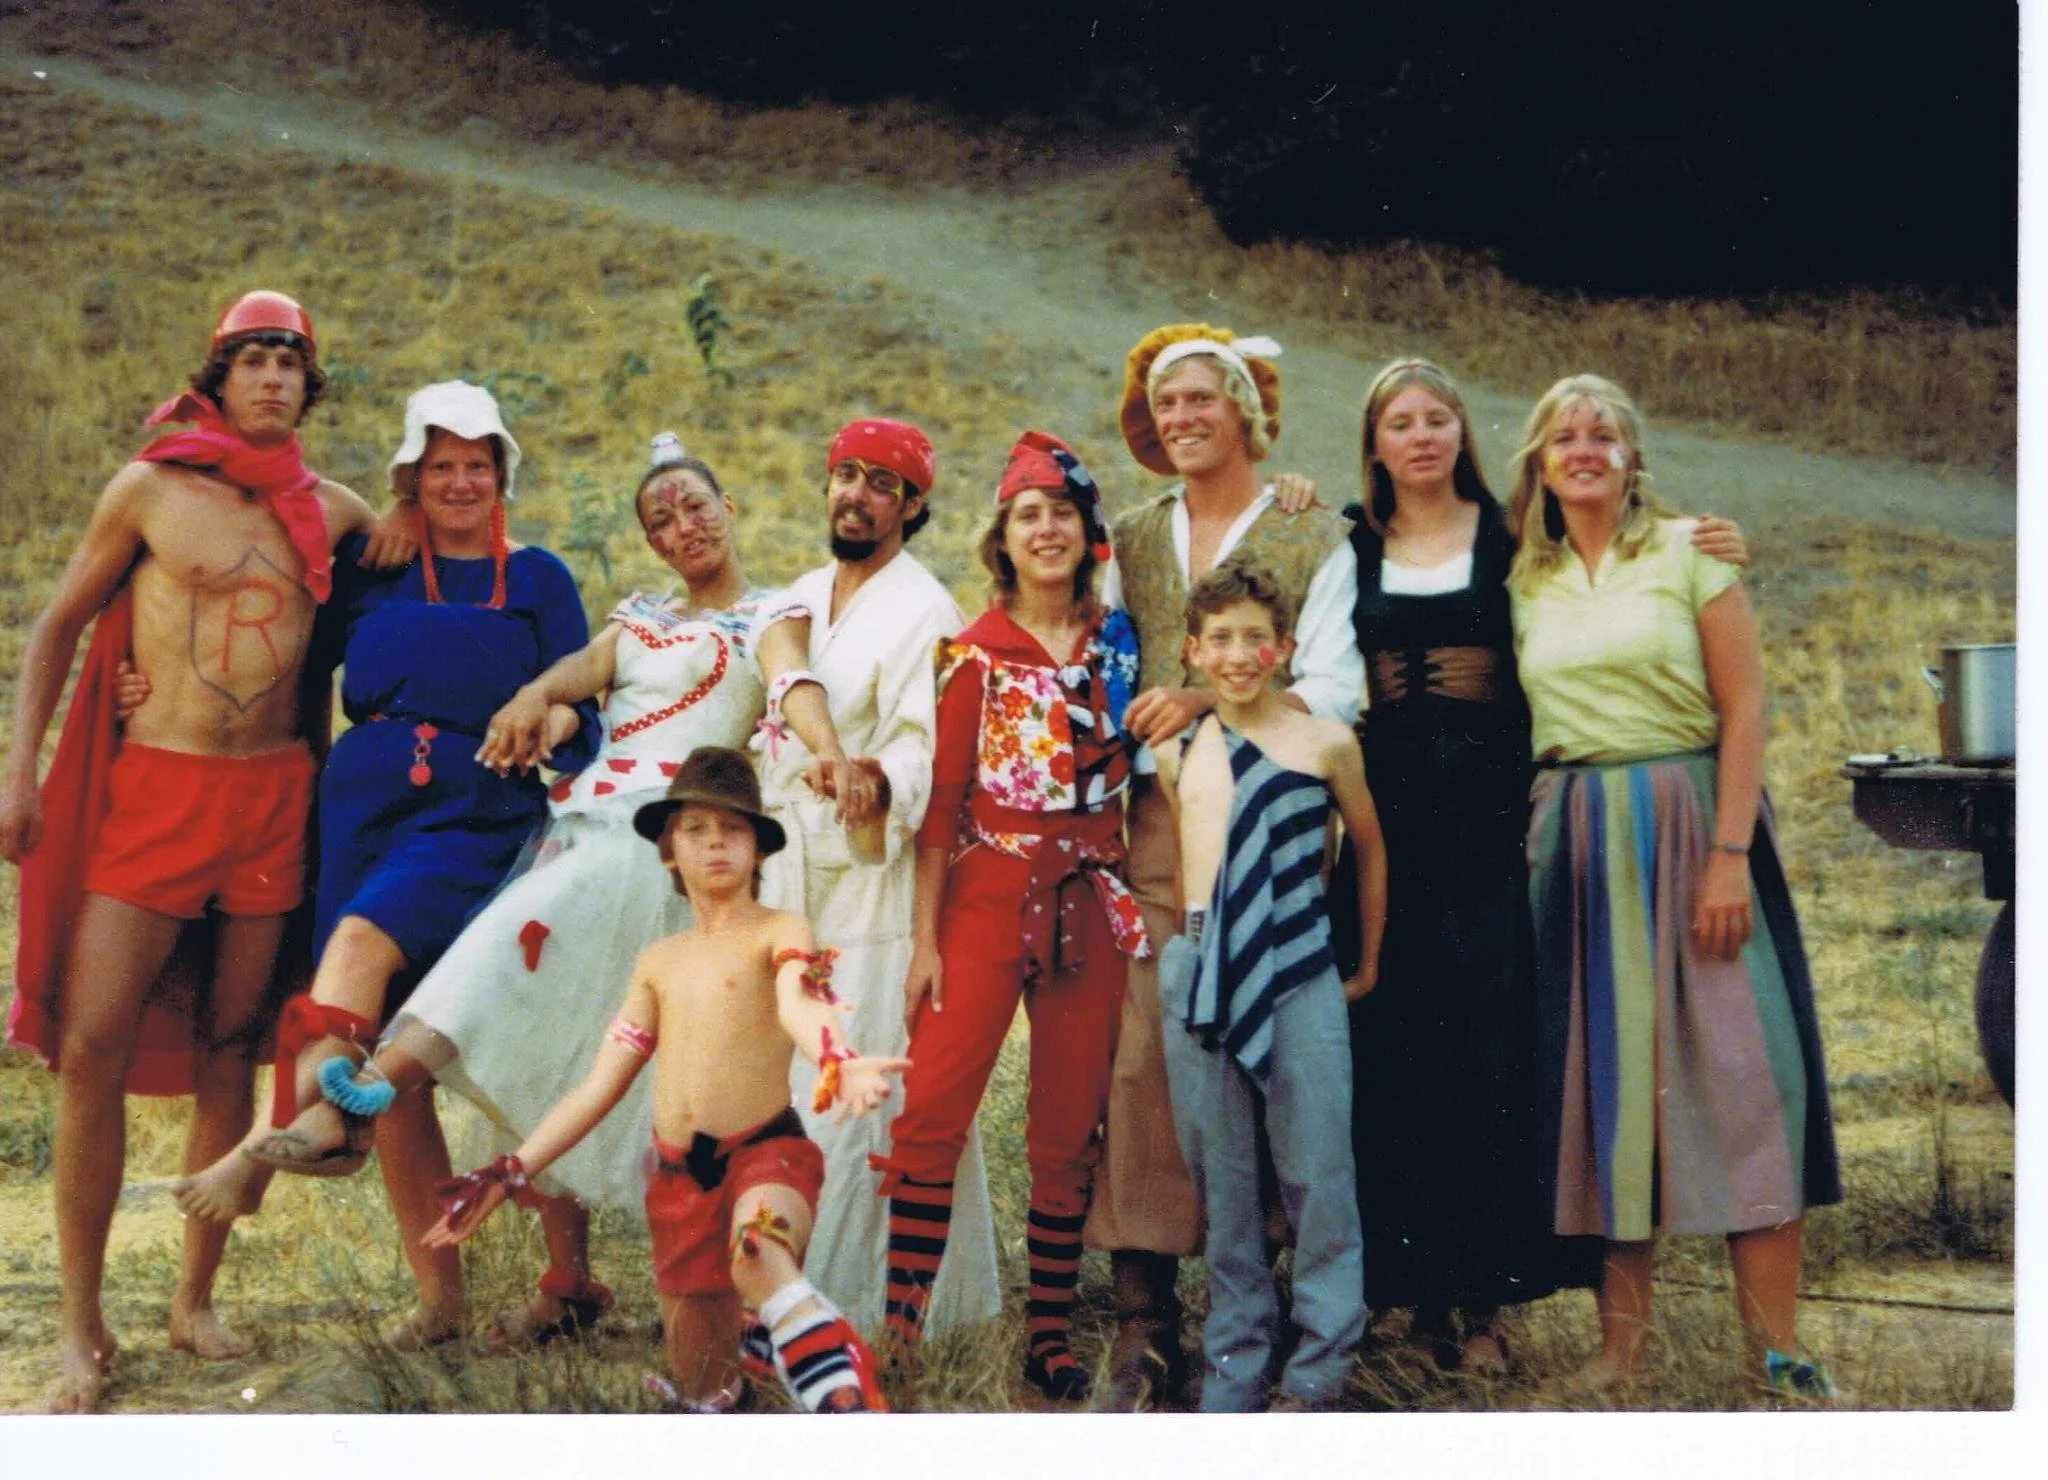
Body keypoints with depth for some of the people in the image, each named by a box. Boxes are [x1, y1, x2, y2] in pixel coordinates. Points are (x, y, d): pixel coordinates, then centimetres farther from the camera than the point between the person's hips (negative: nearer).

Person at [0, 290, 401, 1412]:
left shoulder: (331, 511, 10)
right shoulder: (152, 488, 1)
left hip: (274, 795, 3)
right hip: (155, 785, -3)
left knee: (228, 1052, 6)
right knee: (92, 1043, -10)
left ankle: (194, 1303, 17)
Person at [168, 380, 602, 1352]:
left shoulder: (537, 579, 11)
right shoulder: (372, 572, 16)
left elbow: (579, 711, 8)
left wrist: (561, 720, -16)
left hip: (477, 820, -2)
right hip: (366, 814, 2)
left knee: (365, 940, -33)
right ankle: (438, 1295, 1)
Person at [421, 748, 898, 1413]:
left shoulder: (779, 931, 0)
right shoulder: (658, 963, 16)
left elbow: (799, 1003, -23)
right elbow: (600, 1085, 18)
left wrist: (837, 1062, -46)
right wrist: (508, 1174, 12)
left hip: (767, 1153, -6)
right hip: (678, 1175, 6)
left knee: (759, 1253, -41)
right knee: (704, 1390, 13)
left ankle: (847, 1395, -42)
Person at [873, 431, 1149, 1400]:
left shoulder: (1119, 640, 8)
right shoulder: (977, 654, 0)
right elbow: (942, 799, -2)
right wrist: (925, 938, -7)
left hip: (1090, 903, 3)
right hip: (989, 894, -3)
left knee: (1069, 1131, 6)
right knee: (932, 1110, -12)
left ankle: (1050, 1338, 15)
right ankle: (898, 1329, -6)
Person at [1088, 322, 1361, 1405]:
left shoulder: (1314, 540, 6)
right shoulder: (1129, 543, 18)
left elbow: (1332, 695, -3)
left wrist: (1210, 699, -13)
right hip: (1153, 827, 3)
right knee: (1142, 1052, -6)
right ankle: (1144, 1317, -1)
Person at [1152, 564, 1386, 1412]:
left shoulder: (1325, 745, 1)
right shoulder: (1176, 756, 8)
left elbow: (1369, 848, 12)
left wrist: (1369, 962, 17)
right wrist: (1192, 945, 9)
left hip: (1300, 974, -3)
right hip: (1197, 974, 3)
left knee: (1315, 1171, 0)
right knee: (1219, 1174, 8)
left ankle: (1318, 1367, 11)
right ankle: (1234, 1357, 19)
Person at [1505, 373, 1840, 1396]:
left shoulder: (1689, 552, 1)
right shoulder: (1526, 583, 11)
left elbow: (1744, 711, -4)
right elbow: (1519, 726, 13)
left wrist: (1730, 854, -13)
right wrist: (1531, 844, -1)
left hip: (1689, 825, -3)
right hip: (1576, 842, 3)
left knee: (1737, 1070, -7)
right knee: (1601, 1076, 3)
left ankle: (1775, 1349, -3)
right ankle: (1620, 1341, 8)